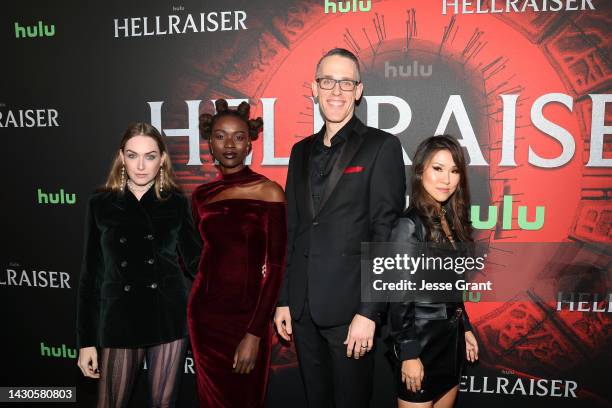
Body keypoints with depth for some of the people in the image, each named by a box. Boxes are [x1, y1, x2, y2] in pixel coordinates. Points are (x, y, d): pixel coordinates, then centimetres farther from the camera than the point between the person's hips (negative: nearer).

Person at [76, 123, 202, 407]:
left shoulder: (176, 203, 2)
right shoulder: (101, 204, 1)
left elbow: (195, 261, 2)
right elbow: (90, 274, 3)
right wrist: (85, 341, 2)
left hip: (168, 319, 0)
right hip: (119, 322, 0)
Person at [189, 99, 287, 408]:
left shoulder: (269, 192, -9)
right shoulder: (201, 195, 4)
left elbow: (275, 267, -13)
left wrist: (254, 334, -16)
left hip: (248, 315, -3)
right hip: (205, 313, 4)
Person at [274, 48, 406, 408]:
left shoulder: (381, 146, -5)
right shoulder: (302, 151, 11)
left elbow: (385, 233, -11)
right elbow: (294, 230, 12)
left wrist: (369, 311, -15)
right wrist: (285, 300, 9)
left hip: (349, 307, -5)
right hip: (304, 309, 5)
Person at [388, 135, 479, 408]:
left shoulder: (451, 221, 5)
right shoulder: (409, 225, -18)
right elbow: (400, 296, -19)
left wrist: (466, 328, 15)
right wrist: (408, 354, -18)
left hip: (451, 340, 8)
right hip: (421, 343, -7)